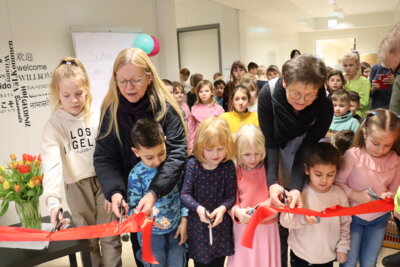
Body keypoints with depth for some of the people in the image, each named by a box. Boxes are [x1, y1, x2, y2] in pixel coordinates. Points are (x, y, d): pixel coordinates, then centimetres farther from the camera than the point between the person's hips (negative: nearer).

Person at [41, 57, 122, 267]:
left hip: (103, 181, 0)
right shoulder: (53, 126, -8)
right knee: (88, 240, 12)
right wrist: (53, 199, -34)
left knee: (110, 237, 8)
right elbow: (51, 163, -20)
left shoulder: (98, 117, -4)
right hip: (77, 186, 0)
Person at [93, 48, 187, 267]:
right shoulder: (110, 110, -11)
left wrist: (155, 192, -38)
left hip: (168, 193, -2)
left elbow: (176, 154, -25)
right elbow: (104, 157, -12)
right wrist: (115, 192, -30)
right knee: (141, 246, 21)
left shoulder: (165, 107, -18)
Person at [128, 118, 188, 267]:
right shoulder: (136, 175, -19)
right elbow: (133, 208, -14)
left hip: (176, 229, 2)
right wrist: (148, 216, -34)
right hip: (151, 234, -2)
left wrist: (184, 221, -2)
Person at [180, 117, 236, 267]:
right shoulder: (193, 164, -12)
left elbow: (231, 196, -7)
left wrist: (223, 208, -26)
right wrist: (198, 208, -29)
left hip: (221, 225, 1)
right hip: (198, 225, -1)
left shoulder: (228, 166, -10)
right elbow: (184, 194, -12)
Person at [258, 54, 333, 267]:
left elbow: (308, 147, -24)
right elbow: (269, 142, -26)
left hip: (303, 143, 1)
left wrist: (296, 187, -37)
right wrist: (272, 182, -38)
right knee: (274, 209, -2)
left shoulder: (325, 106, -28)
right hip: (276, 144, 0)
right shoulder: (268, 94, -30)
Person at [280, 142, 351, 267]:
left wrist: (342, 247, 4)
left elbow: (345, 223, 3)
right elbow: (285, 219, -19)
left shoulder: (340, 195, -8)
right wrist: (302, 219, -36)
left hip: (328, 256, 3)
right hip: (301, 255, -2)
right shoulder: (299, 192, -18)